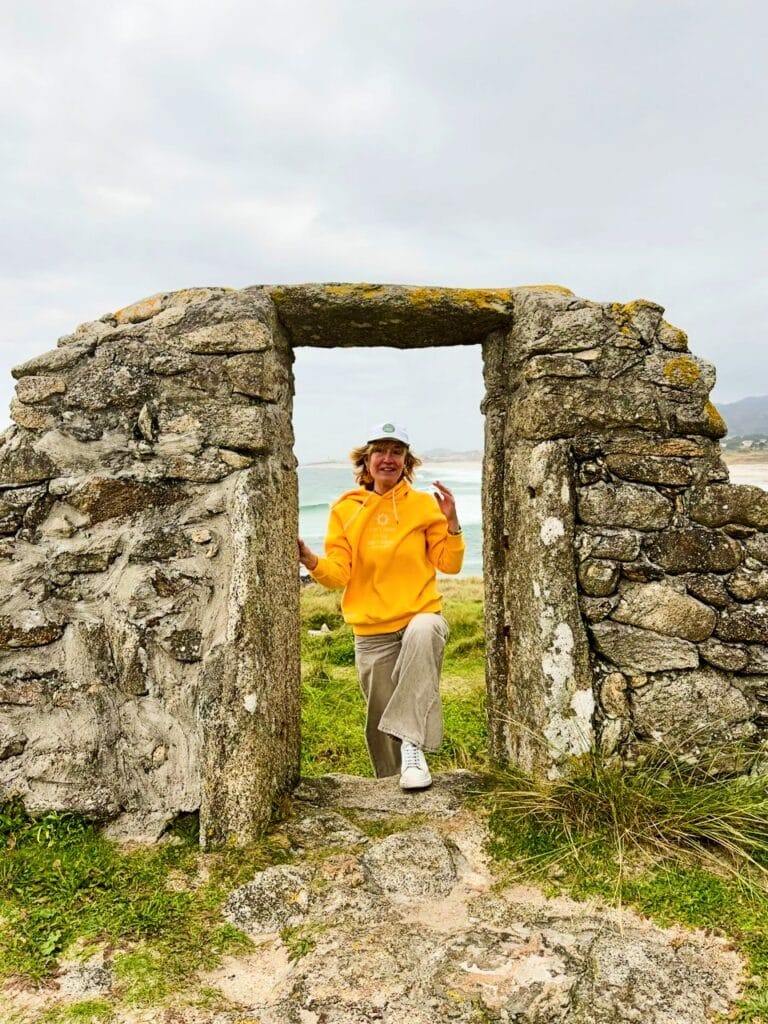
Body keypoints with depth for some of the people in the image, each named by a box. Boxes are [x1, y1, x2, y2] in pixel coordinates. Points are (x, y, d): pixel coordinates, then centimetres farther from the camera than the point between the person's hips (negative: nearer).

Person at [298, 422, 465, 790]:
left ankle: (412, 745, -34)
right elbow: (338, 574, 0)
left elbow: (449, 564, 3)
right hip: (371, 632, 2)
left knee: (422, 632, -38)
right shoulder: (345, 510, 4)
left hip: (420, 617, -2)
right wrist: (311, 560, -19)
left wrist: (451, 523, -12)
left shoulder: (423, 504, 3)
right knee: (380, 721, 8)